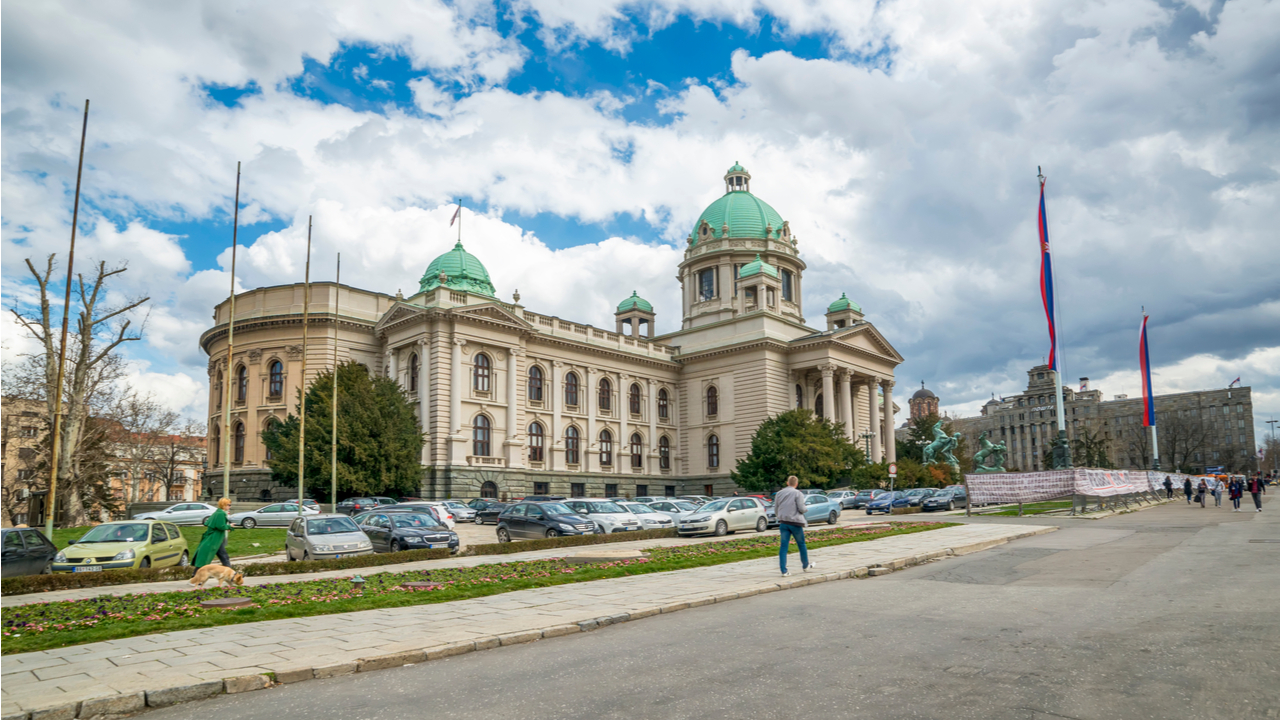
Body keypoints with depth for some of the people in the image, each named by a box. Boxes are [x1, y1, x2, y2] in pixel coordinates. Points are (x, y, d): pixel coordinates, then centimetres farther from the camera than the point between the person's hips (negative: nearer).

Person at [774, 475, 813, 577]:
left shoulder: (779, 493, 8)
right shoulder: (797, 493, -8)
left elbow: (775, 509, 11)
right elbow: (802, 509, -13)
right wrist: (804, 508, 9)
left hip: (783, 523, 4)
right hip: (795, 523, -4)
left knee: (784, 546, 2)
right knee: (801, 544, 15)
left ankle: (784, 571, -3)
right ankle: (806, 566, 30)